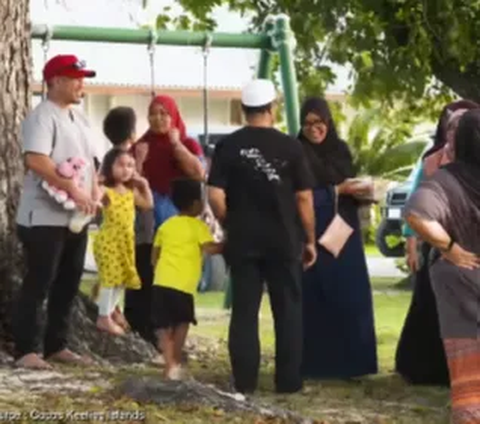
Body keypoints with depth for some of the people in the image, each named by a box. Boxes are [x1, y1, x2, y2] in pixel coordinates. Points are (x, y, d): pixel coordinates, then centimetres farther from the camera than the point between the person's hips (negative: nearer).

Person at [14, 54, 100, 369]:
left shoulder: (79, 118, 15)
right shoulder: (42, 116, -13)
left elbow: (90, 160, 20)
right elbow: (36, 160, -25)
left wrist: (94, 193, 1)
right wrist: (73, 190, -25)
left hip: (76, 217, 9)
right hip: (45, 217, -9)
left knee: (68, 283, 11)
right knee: (38, 283, -6)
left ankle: (57, 345, 19)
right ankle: (26, 350, -1)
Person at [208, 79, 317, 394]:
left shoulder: (228, 146, -2)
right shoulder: (290, 146, -4)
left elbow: (216, 195, -7)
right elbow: (304, 197, -3)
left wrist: (231, 226, 9)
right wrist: (310, 239, 6)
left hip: (243, 240, 1)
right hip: (284, 240, -1)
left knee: (244, 311, 5)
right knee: (288, 310, 7)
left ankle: (244, 381, 5)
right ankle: (289, 380, 8)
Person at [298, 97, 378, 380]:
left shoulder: (340, 149, 12)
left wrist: (361, 192, -4)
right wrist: (337, 191, -18)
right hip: (315, 237, -5)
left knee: (351, 298, 2)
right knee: (317, 300, -5)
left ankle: (349, 362, 8)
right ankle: (317, 364, -1)